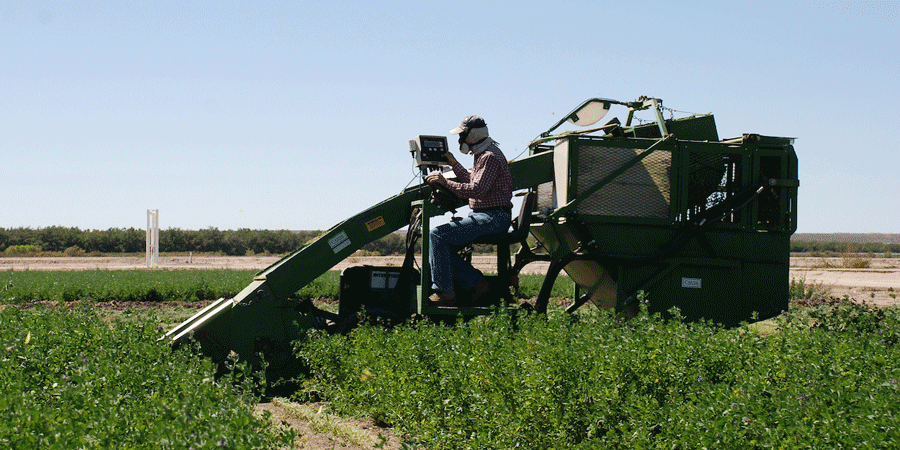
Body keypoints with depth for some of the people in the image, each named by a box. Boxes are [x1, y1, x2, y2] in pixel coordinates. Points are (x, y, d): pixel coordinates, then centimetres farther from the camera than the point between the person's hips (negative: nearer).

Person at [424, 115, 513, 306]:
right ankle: (475, 282, 3)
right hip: (484, 216, 11)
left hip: (493, 217, -11)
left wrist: (445, 182, -19)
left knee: (438, 235, -19)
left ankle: (444, 292, -16)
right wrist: (454, 164, 19)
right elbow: (473, 182, 27)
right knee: (444, 246, 7)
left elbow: (476, 190, -23)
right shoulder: (483, 155, 18)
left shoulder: (490, 157, -15)